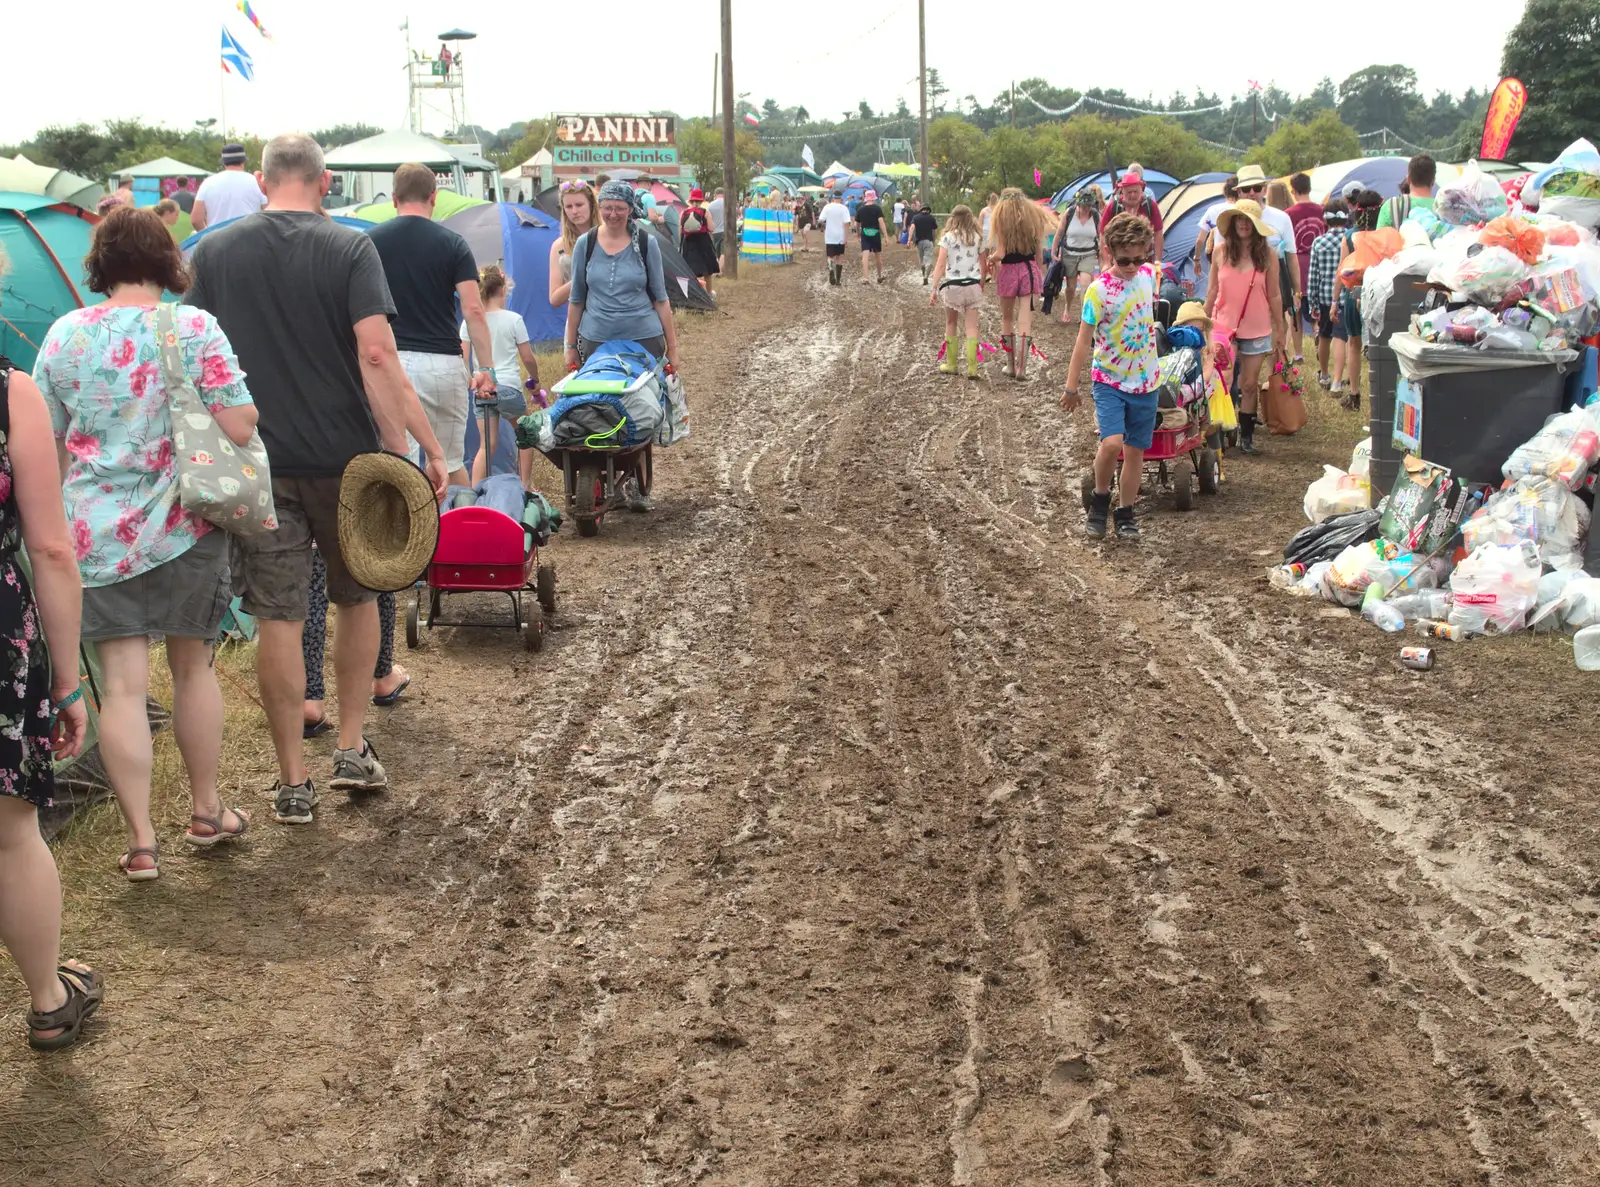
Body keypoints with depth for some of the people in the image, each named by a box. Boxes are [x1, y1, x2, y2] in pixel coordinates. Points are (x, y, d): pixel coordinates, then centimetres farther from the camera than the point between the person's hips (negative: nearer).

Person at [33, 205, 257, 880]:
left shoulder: (64, 335, 1)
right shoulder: (195, 328, -7)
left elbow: (45, 445, 9)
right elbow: (239, 429, -13)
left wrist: (59, 517, 24)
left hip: (96, 535, 1)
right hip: (185, 528, -1)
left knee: (122, 684, 2)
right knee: (193, 666, 15)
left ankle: (141, 841, 4)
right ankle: (206, 812, 28)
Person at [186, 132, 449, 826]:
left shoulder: (213, 253, 2)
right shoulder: (351, 249, -6)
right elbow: (376, 354, -17)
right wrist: (416, 448, -16)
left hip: (257, 463, 1)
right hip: (345, 456, -1)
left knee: (278, 618, 4)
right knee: (357, 599, 18)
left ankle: (293, 783, 9)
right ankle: (352, 750, 20)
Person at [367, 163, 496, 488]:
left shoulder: (370, 241, 2)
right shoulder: (452, 244, 0)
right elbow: (473, 309, -8)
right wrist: (486, 368, -6)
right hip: (442, 361, 0)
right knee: (451, 462, 13)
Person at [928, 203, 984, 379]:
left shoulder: (948, 237, -5)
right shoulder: (978, 237, 4)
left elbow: (940, 265, -10)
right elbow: (982, 264, 6)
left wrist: (934, 289, -8)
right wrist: (981, 284, 20)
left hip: (952, 285, -2)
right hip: (973, 285, 2)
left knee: (951, 324, 16)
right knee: (972, 326, 1)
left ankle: (951, 365, 22)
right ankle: (972, 368, -5)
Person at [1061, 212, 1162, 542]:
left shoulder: (1149, 275, -2)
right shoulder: (1099, 290, -15)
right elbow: (1084, 341, -12)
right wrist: (1071, 387, -9)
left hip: (1145, 381, 5)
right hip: (1109, 380, -5)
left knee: (1135, 450, 8)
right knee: (1112, 442, -21)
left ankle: (1125, 513, 22)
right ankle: (1100, 499, 4)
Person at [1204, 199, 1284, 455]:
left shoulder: (1267, 255, -3)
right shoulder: (1221, 251, -2)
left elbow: (1274, 296, 2)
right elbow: (1212, 290, 5)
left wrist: (1279, 331, 4)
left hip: (1256, 330, 0)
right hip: (1223, 326, 0)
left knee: (1249, 385, 6)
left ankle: (1246, 436, 16)